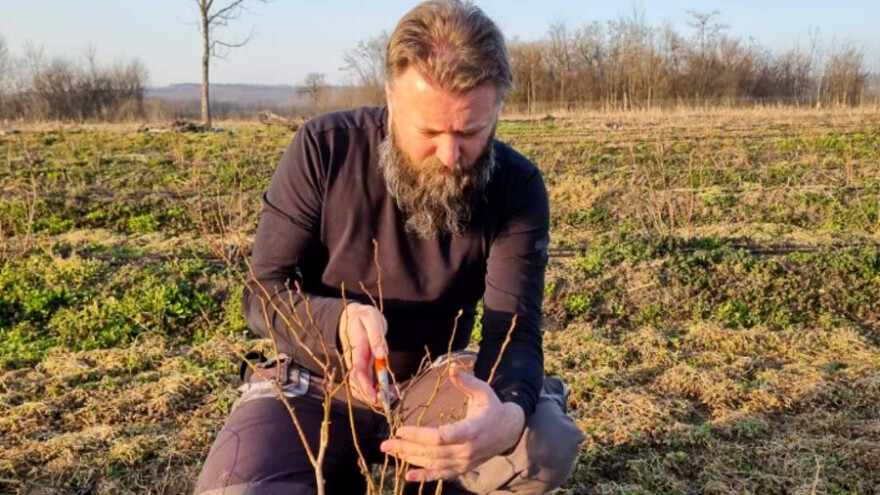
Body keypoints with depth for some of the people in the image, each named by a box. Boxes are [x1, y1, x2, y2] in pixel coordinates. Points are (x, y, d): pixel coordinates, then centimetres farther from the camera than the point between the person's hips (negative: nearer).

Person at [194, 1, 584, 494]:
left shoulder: (517, 187, -14)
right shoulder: (324, 148, -16)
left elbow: (515, 329, -21)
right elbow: (266, 295, -12)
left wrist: (508, 414, -46)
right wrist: (339, 320, -36)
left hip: (429, 381, 2)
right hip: (316, 383, -1)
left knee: (549, 444, -25)